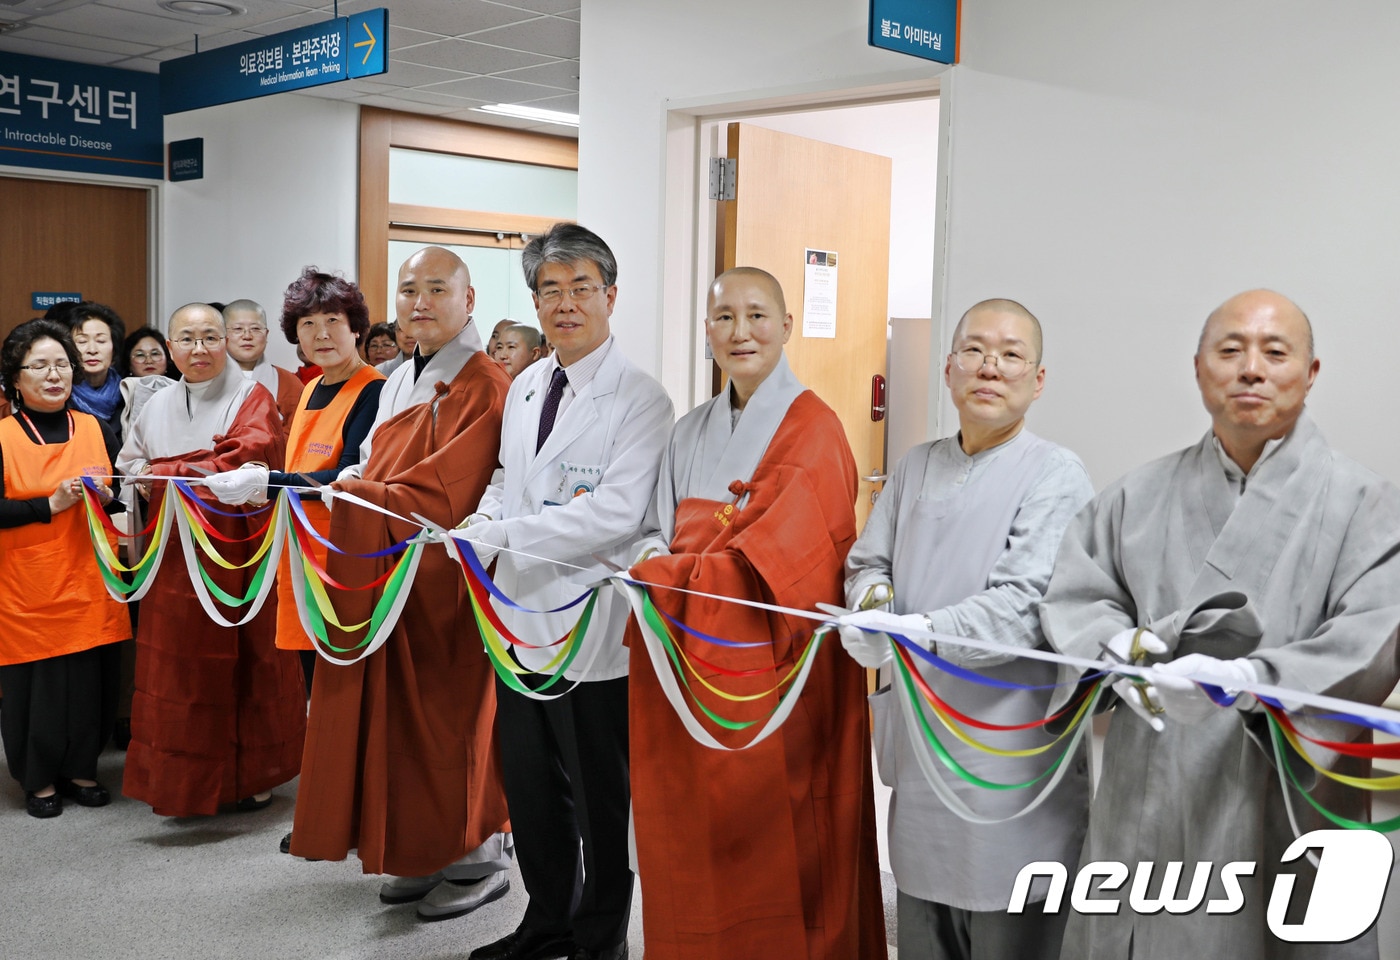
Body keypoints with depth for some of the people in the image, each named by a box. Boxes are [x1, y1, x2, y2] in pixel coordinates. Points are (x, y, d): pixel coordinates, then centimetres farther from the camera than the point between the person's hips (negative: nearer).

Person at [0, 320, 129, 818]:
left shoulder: (97, 430, 7)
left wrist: (106, 494, -11)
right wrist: (52, 504, -18)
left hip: (87, 582, 3)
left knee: (90, 679, 5)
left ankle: (81, 769, 23)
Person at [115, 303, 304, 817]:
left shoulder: (252, 398, -2)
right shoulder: (157, 407, 13)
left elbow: (247, 460, -18)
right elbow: (131, 468, 9)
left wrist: (167, 476, -14)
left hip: (239, 552, -4)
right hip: (177, 557, 4)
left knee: (246, 659, 2)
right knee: (179, 669, 5)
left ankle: (253, 775, 15)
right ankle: (185, 780, 17)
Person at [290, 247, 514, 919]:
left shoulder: (482, 388, -14)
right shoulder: (399, 383, 14)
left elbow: (437, 498, -20)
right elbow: (372, 475, 15)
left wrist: (343, 491, -17)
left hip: (445, 583, -8)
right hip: (387, 575, 8)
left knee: (447, 718, 2)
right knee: (399, 717, 11)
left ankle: (480, 856, 18)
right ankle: (423, 855, 24)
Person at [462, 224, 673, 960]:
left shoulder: (640, 400, -13)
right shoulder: (525, 388, 11)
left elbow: (619, 512, -23)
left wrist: (501, 535, -23)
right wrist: (484, 518, -1)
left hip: (592, 627, -7)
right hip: (523, 616, 7)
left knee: (600, 800, 9)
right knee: (529, 785, 18)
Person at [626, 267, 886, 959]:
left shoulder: (812, 431, -7)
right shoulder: (691, 433, 13)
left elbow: (768, 564, -16)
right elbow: (663, 543, 7)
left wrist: (660, 574, -16)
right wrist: (654, 572, -14)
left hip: (769, 667, -5)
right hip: (688, 656, 5)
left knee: (769, 844, 1)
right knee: (692, 842, 9)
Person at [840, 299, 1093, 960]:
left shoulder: (1056, 476, -8)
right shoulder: (917, 466, 12)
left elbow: (1024, 606, -20)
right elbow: (866, 561, 16)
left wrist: (918, 632, -31)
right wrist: (871, 599, -8)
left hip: (1007, 772, -6)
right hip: (917, 751, 6)